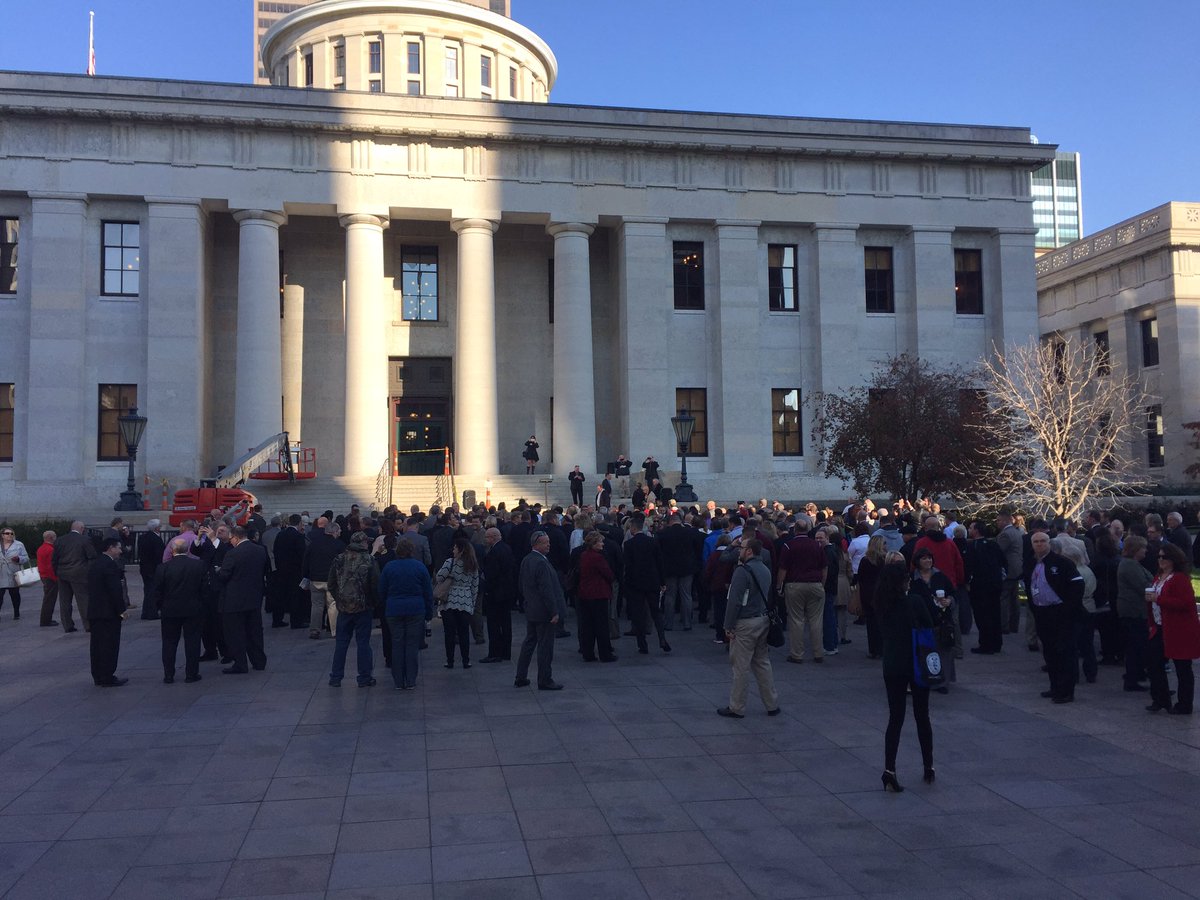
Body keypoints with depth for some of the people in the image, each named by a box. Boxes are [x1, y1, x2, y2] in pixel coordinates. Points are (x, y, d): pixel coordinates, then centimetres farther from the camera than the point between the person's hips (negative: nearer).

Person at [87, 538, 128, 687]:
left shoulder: (93, 564, 13)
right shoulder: (110, 564, -16)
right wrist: (121, 609, -14)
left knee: (97, 645, 12)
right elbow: (115, 589, -20)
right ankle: (107, 678, 0)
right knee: (110, 645, -3)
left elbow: (91, 588, 17)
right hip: (109, 612, -9)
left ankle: (98, 677, 18)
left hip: (94, 611, 9)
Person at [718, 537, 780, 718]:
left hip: (745, 623, -8)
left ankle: (736, 708, 7)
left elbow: (734, 600, -18)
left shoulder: (742, 571, -16)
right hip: (763, 620, 8)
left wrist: (729, 626, -14)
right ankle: (772, 705, 20)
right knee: (763, 663, 16)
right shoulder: (765, 570, 11)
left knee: (740, 666, 0)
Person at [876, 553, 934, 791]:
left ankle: (889, 769, -6)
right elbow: (929, 630, -9)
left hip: (892, 667, 2)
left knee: (895, 718, 6)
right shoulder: (915, 601, -15)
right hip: (917, 665, -2)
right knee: (922, 717, 13)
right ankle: (928, 768, 24)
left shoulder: (880, 604, -4)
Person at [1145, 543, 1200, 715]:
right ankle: (1160, 700, 18)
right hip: (1160, 630, 9)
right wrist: (1151, 623, 14)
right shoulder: (1159, 577, 13)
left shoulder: (1180, 578, -15)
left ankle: (1184, 706, 12)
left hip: (1179, 631, -9)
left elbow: (1186, 603, -26)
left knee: (1182, 669, 3)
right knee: (1154, 664, 7)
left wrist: (1158, 599, -26)